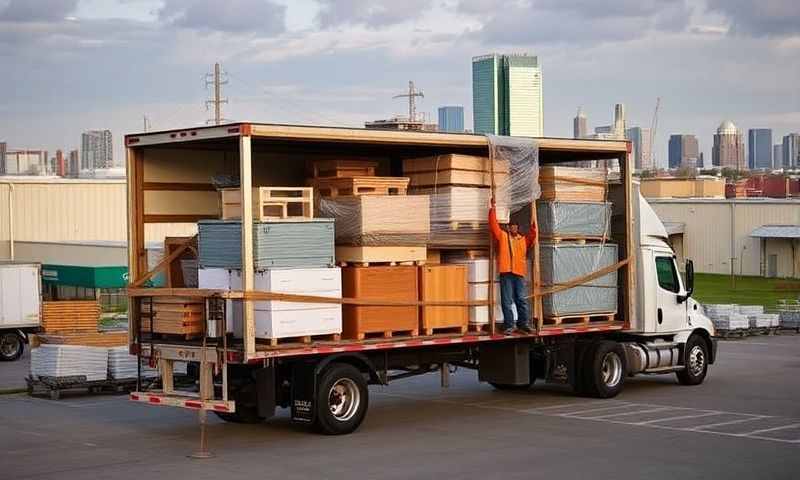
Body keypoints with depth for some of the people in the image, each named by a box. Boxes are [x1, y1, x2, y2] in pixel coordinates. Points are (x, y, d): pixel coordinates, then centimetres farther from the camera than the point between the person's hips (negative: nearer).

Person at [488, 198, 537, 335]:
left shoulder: (523, 239, 16)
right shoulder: (502, 236, 10)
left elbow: (532, 236, 1)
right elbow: (493, 225, 2)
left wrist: (533, 225, -12)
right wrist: (493, 209, -3)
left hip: (519, 273, 2)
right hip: (506, 273, -2)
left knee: (522, 300, 1)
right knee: (507, 301, -1)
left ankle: (524, 324, 8)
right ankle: (508, 326, 4)